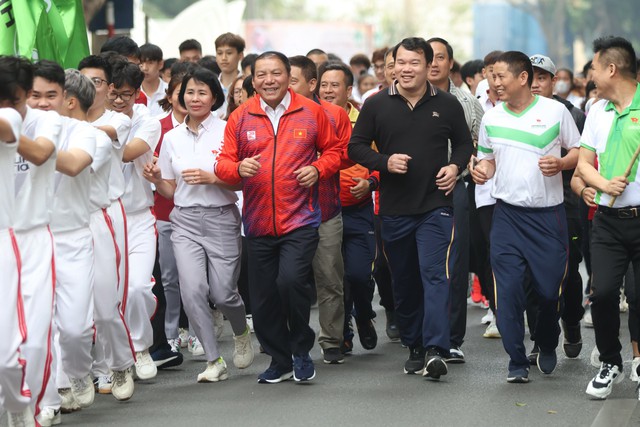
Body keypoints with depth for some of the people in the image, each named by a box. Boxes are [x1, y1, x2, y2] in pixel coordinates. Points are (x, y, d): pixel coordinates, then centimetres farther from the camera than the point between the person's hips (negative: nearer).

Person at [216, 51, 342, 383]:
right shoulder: (240, 118, 5)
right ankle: (280, 361, 26)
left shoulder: (311, 112, 3)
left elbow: (333, 150, 13)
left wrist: (318, 169, -7)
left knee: (291, 279, -22)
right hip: (258, 224, 3)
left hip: (300, 220, -3)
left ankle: (302, 349, 1)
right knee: (263, 299, 7)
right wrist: (238, 168, -18)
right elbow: (223, 162, 4)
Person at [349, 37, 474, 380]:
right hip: (394, 209, 2)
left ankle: (435, 349, -22)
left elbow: (464, 143, 16)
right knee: (404, 282, 10)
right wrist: (385, 162, -11)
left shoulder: (447, 105, 4)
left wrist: (456, 166, -3)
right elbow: (356, 147, 6)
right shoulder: (376, 105, 3)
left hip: (435, 205, -2)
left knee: (435, 274, -15)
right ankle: (414, 347, 23)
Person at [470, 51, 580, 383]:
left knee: (550, 289, 2)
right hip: (507, 214, 2)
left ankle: (547, 346, 30)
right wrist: (481, 169, -5)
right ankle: (517, 362, 3)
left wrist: (560, 163, -14)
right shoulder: (491, 118, 7)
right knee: (508, 290, -6)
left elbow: (579, 151, 6)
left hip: (548, 214, -2)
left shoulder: (555, 111, -2)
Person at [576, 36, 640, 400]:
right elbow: (584, 163, 16)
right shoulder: (598, 111, 13)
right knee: (603, 292, -4)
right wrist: (605, 184, -4)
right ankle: (610, 363, 16)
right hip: (609, 217, 5)